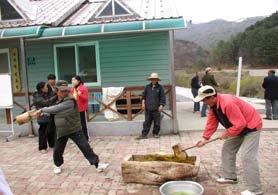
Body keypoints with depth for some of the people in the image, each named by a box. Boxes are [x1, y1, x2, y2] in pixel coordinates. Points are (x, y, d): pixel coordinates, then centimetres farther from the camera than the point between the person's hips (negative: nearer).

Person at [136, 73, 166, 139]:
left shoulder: (160, 87, 0)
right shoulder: (147, 87, 8)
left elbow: (162, 97, -1)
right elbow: (144, 95, 15)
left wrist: (161, 105, -8)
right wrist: (143, 102, 4)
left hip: (156, 108, -2)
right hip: (148, 108, 2)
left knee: (157, 122, 6)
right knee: (147, 122, 5)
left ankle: (156, 133, 20)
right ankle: (144, 134, 9)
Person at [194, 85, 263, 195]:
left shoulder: (228, 103, -35)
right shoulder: (213, 105, -3)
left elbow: (240, 123, -33)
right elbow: (211, 123, 2)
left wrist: (227, 133, -22)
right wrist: (205, 138, -6)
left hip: (251, 126, -10)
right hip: (239, 127, 10)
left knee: (247, 156, -15)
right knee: (227, 149, 15)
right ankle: (230, 177, 28)